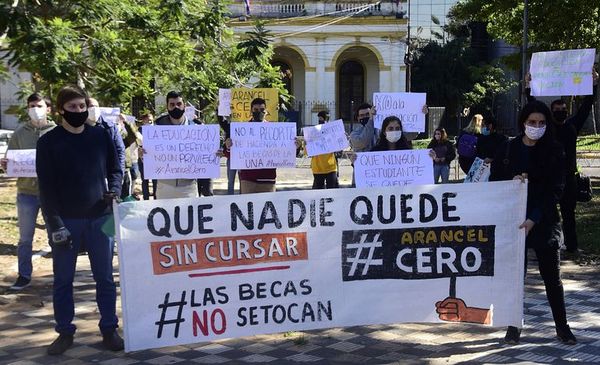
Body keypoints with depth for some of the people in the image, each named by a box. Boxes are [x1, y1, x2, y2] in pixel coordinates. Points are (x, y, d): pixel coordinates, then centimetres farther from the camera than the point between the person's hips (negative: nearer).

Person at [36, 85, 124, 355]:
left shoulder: (101, 135, 6)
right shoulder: (48, 142, -1)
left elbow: (115, 169, 13)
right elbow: (46, 186, -5)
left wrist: (114, 191, -9)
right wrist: (55, 224, -12)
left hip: (100, 217, 2)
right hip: (65, 220, -1)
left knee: (105, 277, 7)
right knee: (63, 279, 6)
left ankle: (109, 329, 17)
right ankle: (65, 332, 17)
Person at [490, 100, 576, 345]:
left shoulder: (554, 152, -1)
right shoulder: (508, 149, 3)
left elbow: (556, 190, -7)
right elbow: (494, 182, 7)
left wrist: (534, 219, -18)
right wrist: (512, 182, -16)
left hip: (544, 222, -1)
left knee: (552, 277, 5)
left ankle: (562, 327, 18)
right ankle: (514, 325, 17)